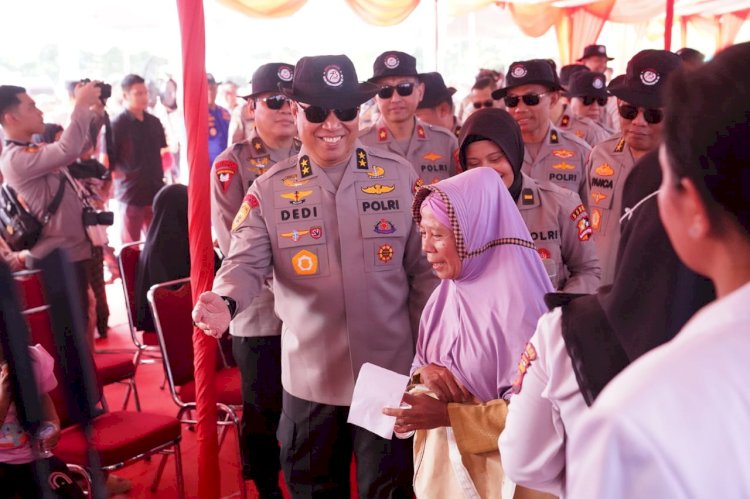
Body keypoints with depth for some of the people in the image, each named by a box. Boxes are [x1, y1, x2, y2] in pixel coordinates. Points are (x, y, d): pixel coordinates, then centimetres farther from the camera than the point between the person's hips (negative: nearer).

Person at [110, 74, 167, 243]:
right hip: (130, 193, -5)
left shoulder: (154, 122, 8)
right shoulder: (117, 125, -7)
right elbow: (107, 162, -8)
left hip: (156, 191, 5)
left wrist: (160, 175, 11)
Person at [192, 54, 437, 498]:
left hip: (390, 373, 0)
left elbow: (425, 270, 0)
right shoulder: (269, 190, -2)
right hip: (310, 378, 1)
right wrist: (225, 302, -32)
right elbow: (246, 262, -9)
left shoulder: (400, 177, -2)